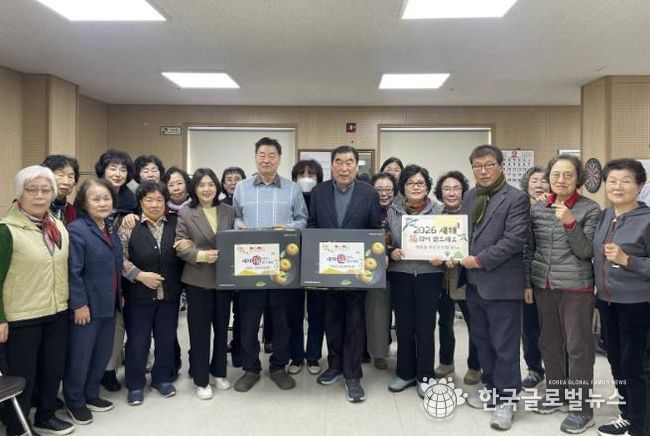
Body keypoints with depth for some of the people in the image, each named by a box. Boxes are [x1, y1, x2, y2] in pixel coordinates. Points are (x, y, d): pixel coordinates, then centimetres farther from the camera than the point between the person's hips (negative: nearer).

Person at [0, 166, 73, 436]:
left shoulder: (58, 226, 6)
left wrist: (71, 302, 13)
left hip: (57, 312, 6)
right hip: (22, 317, -6)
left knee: (54, 369, 17)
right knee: (22, 375, 8)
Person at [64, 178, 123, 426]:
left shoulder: (111, 229, 9)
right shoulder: (77, 230, -16)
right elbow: (73, 272, -19)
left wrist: (119, 296, 16)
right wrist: (79, 304, -19)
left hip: (108, 304, 8)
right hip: (87, 305, -7)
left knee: (103, 354, 17)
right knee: (79, 356, 7)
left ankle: (91, 395, 34)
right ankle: (74, 402, 25)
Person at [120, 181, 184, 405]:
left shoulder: (176, 223, 2)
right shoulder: (129, 225, -5)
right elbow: (120, 257, -8)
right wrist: (139, 275, -16)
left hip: (169, 294, 3)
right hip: (139, 295, -2)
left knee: (167, 339, 13)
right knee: (138, 341, 8)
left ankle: (162, 378, 31)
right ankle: (135, 385, 25)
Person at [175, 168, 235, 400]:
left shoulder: (228, 211, 6)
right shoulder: (185, 214, -4)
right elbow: (180, 248, -9)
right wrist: (201, 255, -24)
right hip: (198, 280, -3)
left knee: (222, 327, 15)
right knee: (200, 330, 6)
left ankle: (219, 372, 33)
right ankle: (201, 380, 20)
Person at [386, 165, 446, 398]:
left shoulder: (439, 211, 1)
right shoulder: (393, 211, 4)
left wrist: (441, 257, -15)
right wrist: (391, 252, -14)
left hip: (430, 275, -1)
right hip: (400, 275, 1)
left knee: (425, 327, 6)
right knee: (403, 326, 9)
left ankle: (424, 376, 21)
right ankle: (405, 373, 25)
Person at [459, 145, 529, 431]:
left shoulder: (516, 198, -8)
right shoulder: (469, 197, 13)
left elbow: (515, 239, -16)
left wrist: (480, 260, -17)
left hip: (501, 283, -6)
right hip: (474, 283, 7)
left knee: (504, 345, 4)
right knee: (482, 341, 17)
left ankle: (505, 399, 18)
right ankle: (491, 388, 33)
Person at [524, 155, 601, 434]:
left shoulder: (590, 209, -6)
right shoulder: (537, 209, 5)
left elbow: (586, 252, -11)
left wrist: (570, 222, -23)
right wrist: (527, 282, 8)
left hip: (576, 287, -4)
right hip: (543, 286, 5)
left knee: (578, 346, 3)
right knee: (549, 342, 14)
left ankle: (582, 408, 15)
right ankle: (556, 393, 32)